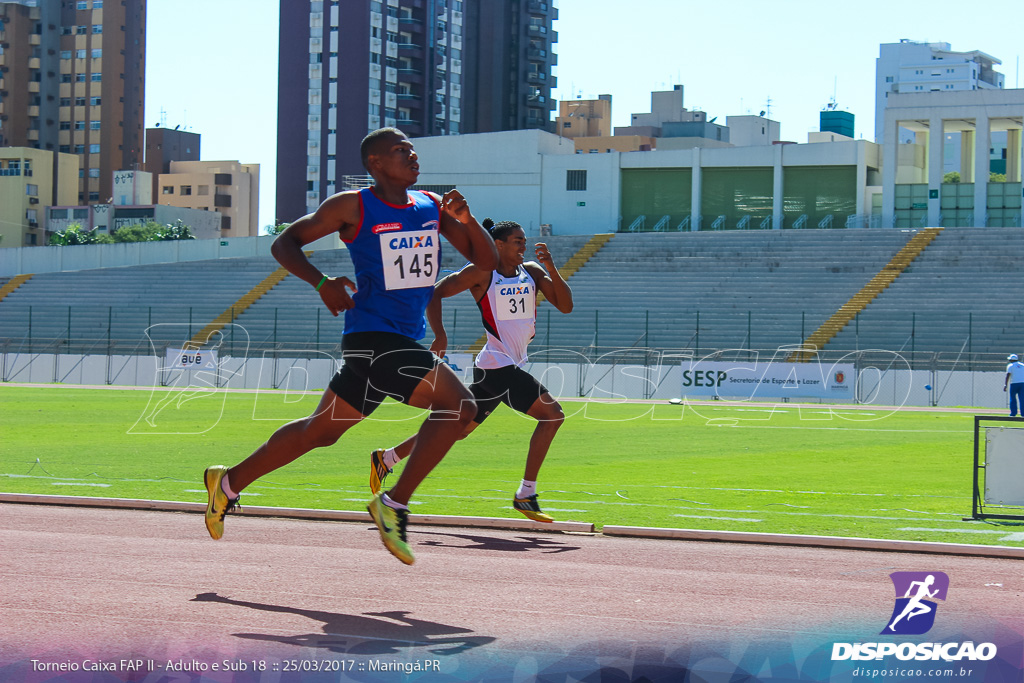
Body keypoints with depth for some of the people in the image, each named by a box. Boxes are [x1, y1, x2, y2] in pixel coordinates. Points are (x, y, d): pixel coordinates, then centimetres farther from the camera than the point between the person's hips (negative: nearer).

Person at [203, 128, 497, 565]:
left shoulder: (432, 207, 12)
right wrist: (322, 283, -18)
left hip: (404, 340, 7)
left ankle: (229, 482, 27)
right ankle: (394, 504, -13)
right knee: (458, 406, -20)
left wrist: (466, 220, -8)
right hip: (373, 335, -7)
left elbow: (487, 261, 11)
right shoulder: (353, 207, -5)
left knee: (321, 431, 15)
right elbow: (284, 243, -1)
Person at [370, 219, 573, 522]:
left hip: (511, 366, 8)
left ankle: (386, 458, 26)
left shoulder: (532, 272, 11)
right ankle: (525, 495, -12)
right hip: (497, 364, -8)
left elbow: (565, 306, 3)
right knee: (552, 414, -15)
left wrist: (551, 267, -10)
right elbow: (435, 293, -5)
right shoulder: (482, 273, -7)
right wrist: (440, 335, -17)